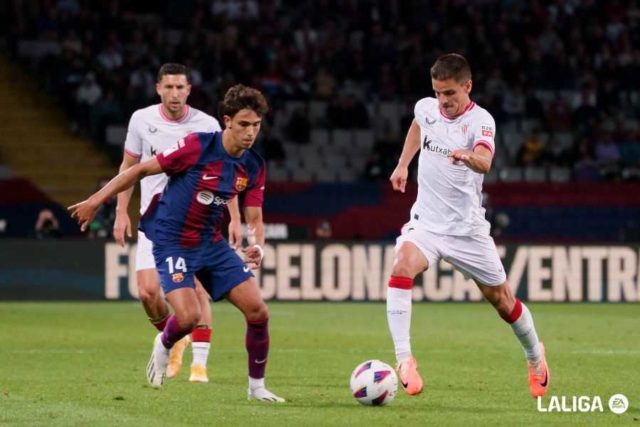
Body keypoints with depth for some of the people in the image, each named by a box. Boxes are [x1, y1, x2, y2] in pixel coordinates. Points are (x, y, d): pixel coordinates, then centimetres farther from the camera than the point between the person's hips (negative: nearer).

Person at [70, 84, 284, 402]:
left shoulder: (253, 167, -2)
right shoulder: (197, 146, -19)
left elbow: (254, 218, 1)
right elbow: (141, 170, -12)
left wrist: (258, 246, -22)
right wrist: (95, 201, -11)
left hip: (212, 244, 5)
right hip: (172, 242, -5)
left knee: (258, 311, -6)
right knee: (188, 317, -23)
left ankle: (257, 386, 13)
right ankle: (164, 346, 14)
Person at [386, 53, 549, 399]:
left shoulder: (480, 121, -17)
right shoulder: (426, 108, -2)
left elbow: (485, 162, -40)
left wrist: (468, 156, -61)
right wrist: (402, 164, 20)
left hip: (467, 228, -3)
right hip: (426, 221, 3)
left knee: (501, 299, 9)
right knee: (402, 267, -28)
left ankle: (535, 355, 39)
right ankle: (404, 359, -30)